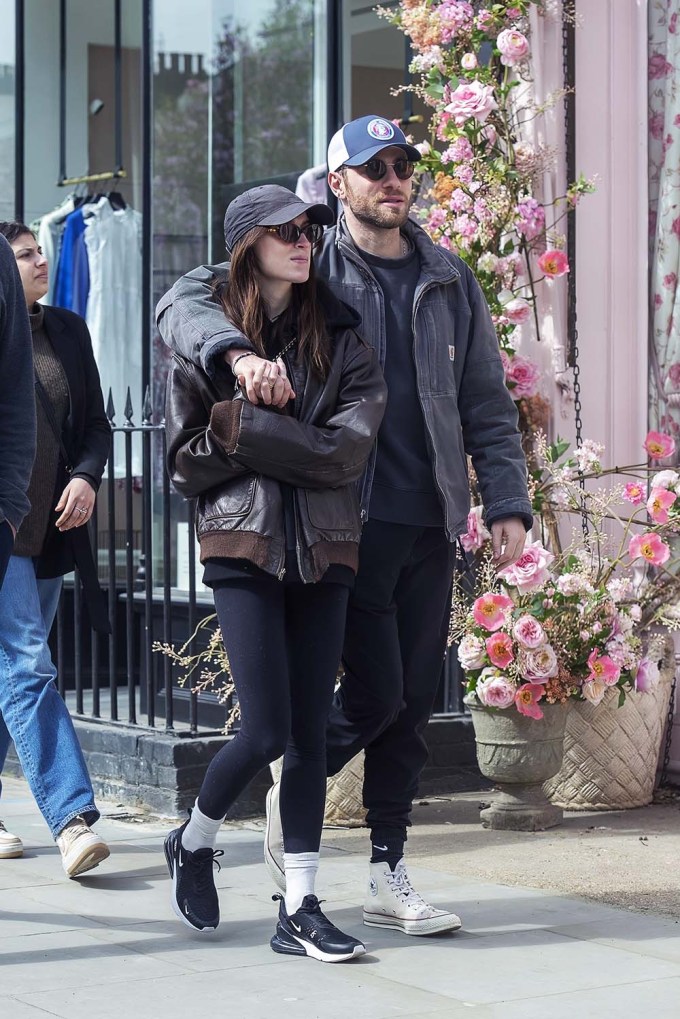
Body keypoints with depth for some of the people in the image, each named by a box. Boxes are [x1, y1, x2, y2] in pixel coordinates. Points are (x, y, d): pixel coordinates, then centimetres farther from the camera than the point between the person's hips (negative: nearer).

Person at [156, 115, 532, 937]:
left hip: (431, 526, 5)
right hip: (350, 520, -5)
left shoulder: (448, 282, 13)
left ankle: (387, 875, 15)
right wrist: (241, 354, -30)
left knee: (413, 700, 6)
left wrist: (506, 503, 4)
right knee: (375, 692, -7)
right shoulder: (309, 270, -1)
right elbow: (186, 299, -10)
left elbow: (487, 405, 14)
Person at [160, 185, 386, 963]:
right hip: (243, 546, -2)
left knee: (309, 733, 3)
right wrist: (286, 437, -11)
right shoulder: (204, 337, 2)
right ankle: (193, 842, 21)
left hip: (324, 550, 3)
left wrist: (242, 428, -12)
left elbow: (348, 450, -7)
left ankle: (299, 911, 9)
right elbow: (184, 463, 0)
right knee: (266, 731, -8)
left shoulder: (340, 337, 6)